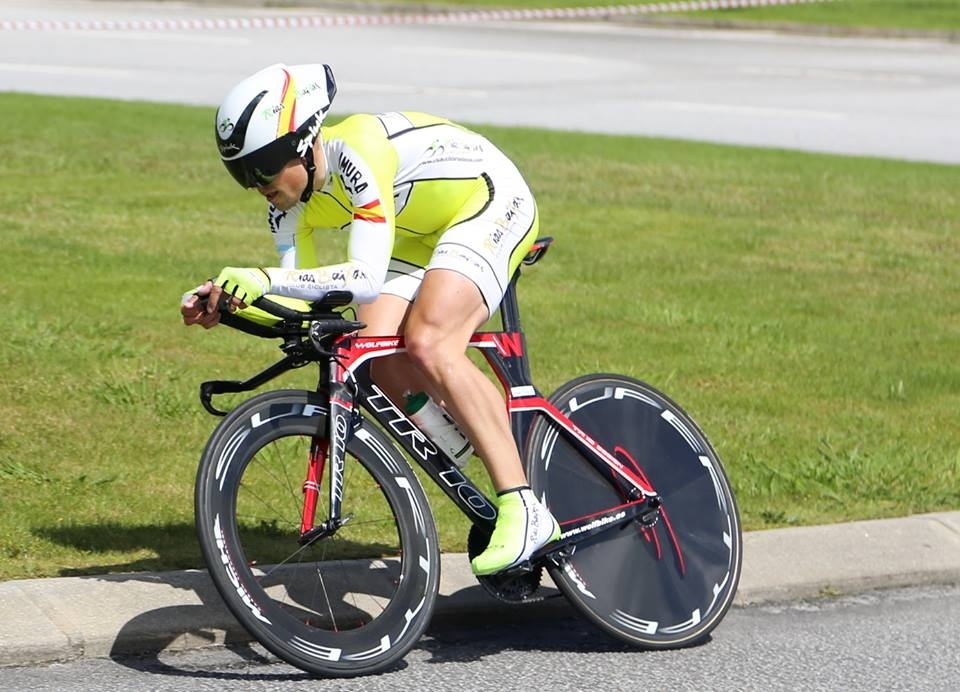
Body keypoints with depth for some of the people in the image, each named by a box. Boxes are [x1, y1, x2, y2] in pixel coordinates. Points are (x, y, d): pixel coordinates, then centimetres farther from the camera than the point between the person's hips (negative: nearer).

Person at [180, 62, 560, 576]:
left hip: (488, 203, -8)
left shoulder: (357, 154, -34)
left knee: (426, 346, -29)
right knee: (380, 369, -13)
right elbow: (305, 300, -7)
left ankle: (525, 510, -29)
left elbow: (366, 278, -41)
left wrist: (265, 278, -49)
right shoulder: (291, 205, -9)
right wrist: (226, 298, -24)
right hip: (415, 236, 8)